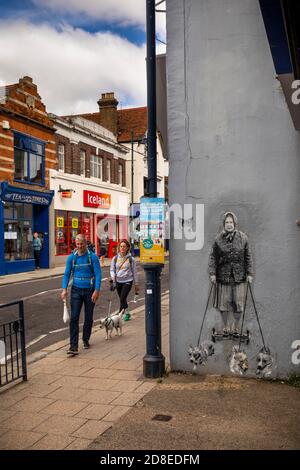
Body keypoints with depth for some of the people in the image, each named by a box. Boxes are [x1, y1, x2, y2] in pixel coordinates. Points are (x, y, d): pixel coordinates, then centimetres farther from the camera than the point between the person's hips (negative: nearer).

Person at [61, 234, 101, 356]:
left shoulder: (93, 257, -8)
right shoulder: (71, 257, 0)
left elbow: (98, 274, -10)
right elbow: (67, 274, 4)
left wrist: (96, 290, -18)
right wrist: (64, 289, -7)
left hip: (89, 290, -1)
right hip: (76, 290, 1)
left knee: (88, 317, 11)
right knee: (74, 318, -7)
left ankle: (86, 340, 31)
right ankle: (73, 346, -8)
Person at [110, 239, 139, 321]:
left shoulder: (130, 259, -5)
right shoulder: (115, 258, 1)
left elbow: (134, 271, 1)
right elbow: (112, 270, 7)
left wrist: (136, 284, 4)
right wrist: (113, 278, -13)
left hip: (127, 281, -4)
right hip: (118, 281, 4)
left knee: (122, 299, -14)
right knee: (122, 299, 13)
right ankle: (127, 313, 31)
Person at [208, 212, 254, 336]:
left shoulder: (243, 238, 2)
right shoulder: (218, 239, -1)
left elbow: (248, 257, 6)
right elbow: (213, 257, 2)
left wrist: (249, 273, 3)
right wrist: (212, 273, -4)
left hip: (239, 276, 0)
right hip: (223, 276, 0)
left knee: (239, 304, 4)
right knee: (223, 304, 6)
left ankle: (235, 326, 25)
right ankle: (226, 327, 25)